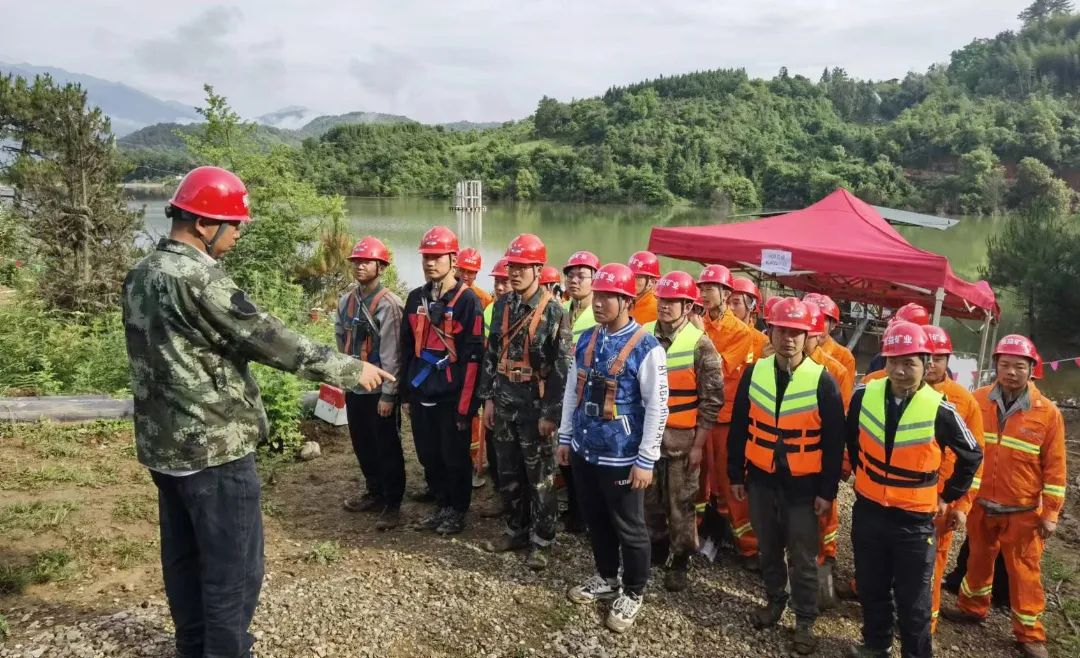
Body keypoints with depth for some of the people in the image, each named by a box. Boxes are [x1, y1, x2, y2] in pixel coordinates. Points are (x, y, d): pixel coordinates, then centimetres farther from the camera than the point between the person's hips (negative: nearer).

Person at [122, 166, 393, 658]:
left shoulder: (141, 275, 8)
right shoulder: (198, 278, -21)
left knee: (183, 555, 21)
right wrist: (350, 369, -13)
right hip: (214, 447, -10)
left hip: (163, 443, 10)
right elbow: (267, 338, -20)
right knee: (234, 566, 3)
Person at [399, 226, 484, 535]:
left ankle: (458, 510, 24)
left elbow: (472, 357, -13)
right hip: (420, 395, 6)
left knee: (455, 458, 7)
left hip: (452, 397, -6)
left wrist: (465, 404, -15)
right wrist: (406, 393, 11)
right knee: (429, 456, 14)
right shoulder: (415, 298, 8)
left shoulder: (467, 301, -11)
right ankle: (442, 505, 31)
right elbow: (407, 348, 14)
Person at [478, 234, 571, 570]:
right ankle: (517, 530, 32)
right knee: (508, 473, 15)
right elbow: (491, 354, 11)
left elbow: (561, 366, -14)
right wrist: (488, 398, 7)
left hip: (535, 406, -6)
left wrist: (551, 413, -15)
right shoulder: (502, 305, 6)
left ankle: (541, 541, 19)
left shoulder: (552, 310, -13)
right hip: (504, 403, 6)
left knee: (540, 478, 5)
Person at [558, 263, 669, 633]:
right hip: (584, 450, 6)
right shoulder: (586, 340, 4)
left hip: (620, 458, -6)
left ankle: (633, 595, 29)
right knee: (595, 520, 21)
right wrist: (565, 437, 13)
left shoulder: (646, 348, -16)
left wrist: (646, 461, -15)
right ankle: (606, 579, 42)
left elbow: (657, 407, -15)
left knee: (628, 528, 9)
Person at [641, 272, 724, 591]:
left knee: (681, 504, 8)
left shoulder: (700, 344, -10)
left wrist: (698, 444, -8)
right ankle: (655, 548, 36)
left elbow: (712, 399, -8)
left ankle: (680, 562, 25)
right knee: (649, 499, 16)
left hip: (682, 439, -3)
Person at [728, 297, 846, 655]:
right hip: (761, 479, 3)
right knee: (768, 549, 18)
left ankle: (805, 621, 26)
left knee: (803, 558, 9)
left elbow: (834, 441, -8)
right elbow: (738, 428, 4)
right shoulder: (754, 373, -3)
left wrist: (828, 490, -7)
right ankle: (774, 601, 40)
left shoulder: (823, 381, -12)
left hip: (803, 485, -3)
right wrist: (736, 474, 5)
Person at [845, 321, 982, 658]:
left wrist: (948, 496, 5)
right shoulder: (864, 396, -8)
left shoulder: (940, 410, -16)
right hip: (867, 512, 3)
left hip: (914, 519, -3)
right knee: (871, 587, 19)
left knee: (913, 600, 8)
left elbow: (972, 456, 1)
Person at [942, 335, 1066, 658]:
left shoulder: (1047, 412, -11)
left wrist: (1050, 513, -6)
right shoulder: (977, 401, -6)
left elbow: (1054, 467, -7)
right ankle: (972, 607, 40)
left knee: (1024, 571, 9)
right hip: (980, 504, 2)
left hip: (1023, 511, -2)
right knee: (978, 559, 20)